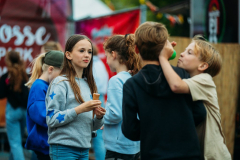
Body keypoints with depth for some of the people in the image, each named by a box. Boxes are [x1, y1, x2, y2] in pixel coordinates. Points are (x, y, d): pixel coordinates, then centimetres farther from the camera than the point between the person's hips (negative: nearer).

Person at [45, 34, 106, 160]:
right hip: (64, 149, -6)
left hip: (84, 149, 7)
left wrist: (98, 117, -3)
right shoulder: (60, 83, -7)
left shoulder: (88, 84, 13)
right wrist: (79, 109, -20)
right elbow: (51, 119, -16)